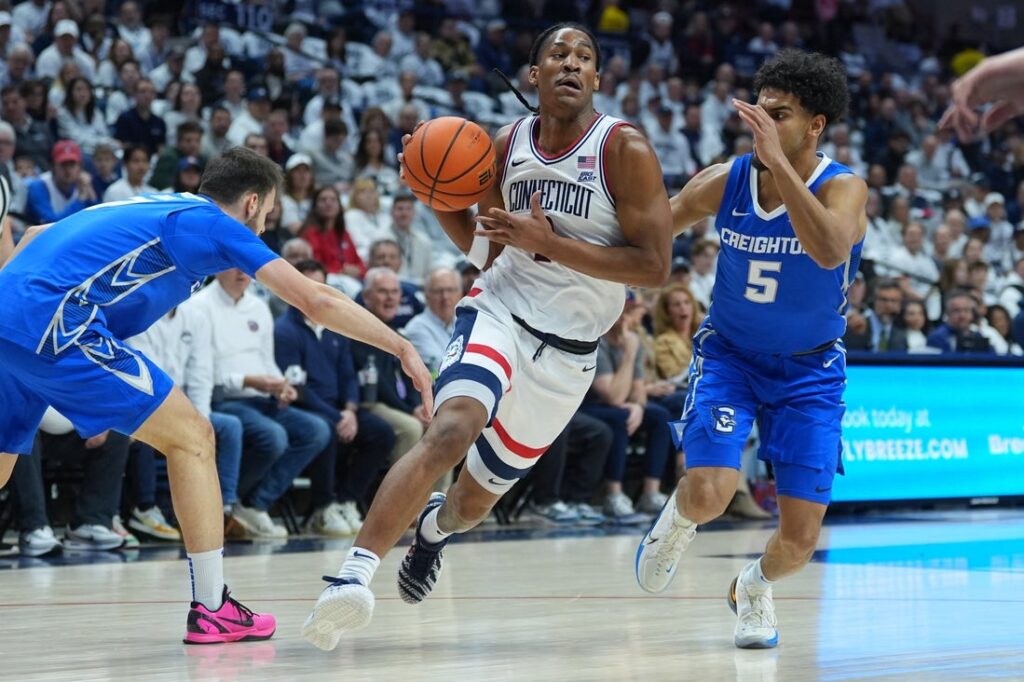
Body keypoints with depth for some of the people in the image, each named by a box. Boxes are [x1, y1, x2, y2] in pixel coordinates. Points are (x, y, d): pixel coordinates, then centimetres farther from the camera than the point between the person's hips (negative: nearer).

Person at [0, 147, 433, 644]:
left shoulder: (150, 208, 27)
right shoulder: (215, 224, 4)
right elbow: (316, 301, -1)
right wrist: (403, 349, 4)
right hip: (50, 323, -8)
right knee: (190, 435, 1)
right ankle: (210, 607, 0)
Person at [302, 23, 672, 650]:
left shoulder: (625, 150, -11)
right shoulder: (507, 145, 3)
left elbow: (655, 267, -16)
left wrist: (549, 242, -21)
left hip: (568, 351, -1)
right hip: (500, 310, 1)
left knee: (477, 498, 15)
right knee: (452, 430, -32)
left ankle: (435, 526, 54)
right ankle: (356, 572, -38)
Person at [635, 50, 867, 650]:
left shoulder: (843, 188, -21)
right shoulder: (725, 182, -13)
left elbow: (829, 251, -44)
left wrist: (779, 162, -47)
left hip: (810, 369, -1)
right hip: (729, 353, 1)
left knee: (800, 537, -5)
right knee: (710, 494, -23)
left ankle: (755, 586, 32)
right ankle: (679, 518, 16)